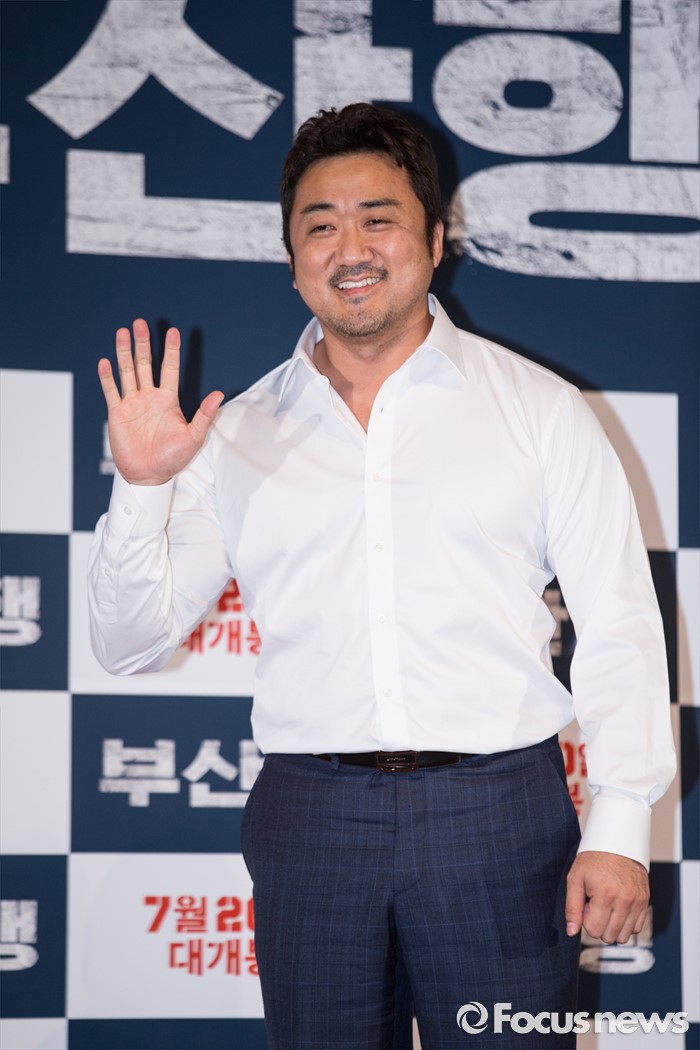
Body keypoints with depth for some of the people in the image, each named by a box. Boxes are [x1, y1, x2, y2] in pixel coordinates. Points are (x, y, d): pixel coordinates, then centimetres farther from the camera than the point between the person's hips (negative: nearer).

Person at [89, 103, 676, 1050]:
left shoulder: (539, 410, 5)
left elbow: (619, 629, 2)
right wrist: (142, 487, -5)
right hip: (312, 819, 2)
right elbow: (131, 643, 11)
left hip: (498, 811, -2)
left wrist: (618, 830, -6)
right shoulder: (239, 434, 10)